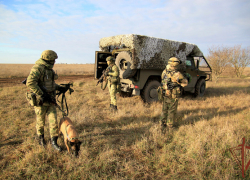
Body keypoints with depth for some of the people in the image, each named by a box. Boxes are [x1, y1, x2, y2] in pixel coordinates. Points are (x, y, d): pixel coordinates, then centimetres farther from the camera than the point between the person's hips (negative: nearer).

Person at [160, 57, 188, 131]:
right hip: (173, 96, -5)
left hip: (164, 94, 6)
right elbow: (185, 82, -8)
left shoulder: (164, 72, -2)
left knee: (164, 109, 18)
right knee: (172, 110, 10)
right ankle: (170, 125, 22)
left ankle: (163, 123, 28)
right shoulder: (177, 74, -20)